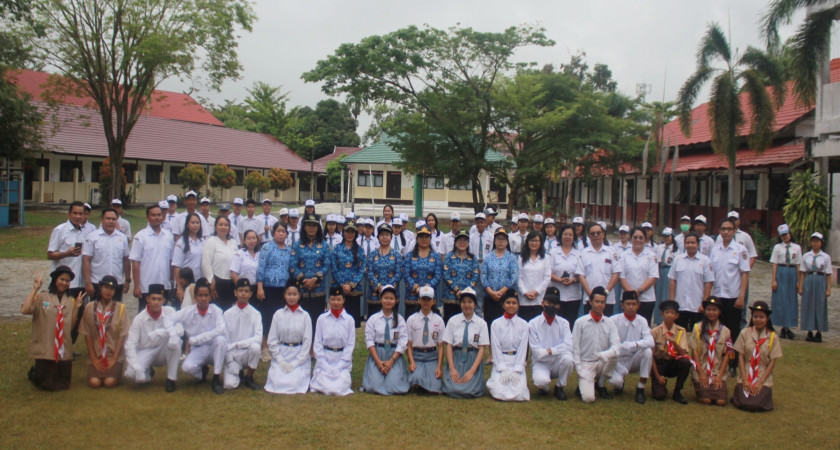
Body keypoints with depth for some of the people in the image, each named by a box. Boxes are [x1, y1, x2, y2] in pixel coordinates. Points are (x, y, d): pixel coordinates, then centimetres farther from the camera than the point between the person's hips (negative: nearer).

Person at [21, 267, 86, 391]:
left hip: (64, 350, 5)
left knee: (63, 385, 10)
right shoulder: (42, 296, -6)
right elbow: (24, 310, -24)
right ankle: (34, 373, 34)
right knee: (46, 385, 2)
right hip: (45, 348, -4)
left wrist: (77, 306, -5)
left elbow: (71, 325, 5)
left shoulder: (70, 300, 9)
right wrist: (35, 289, -20)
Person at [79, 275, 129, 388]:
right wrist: (94, 359, -3)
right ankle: (98, 369, 14)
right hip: (96, 355, 1)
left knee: (109, 382, -21)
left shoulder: (120, 308, -2)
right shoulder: (90, 307, 0)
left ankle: (116, 370, 12)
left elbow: (122, 335, -2)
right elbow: (87, 335, 2)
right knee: (94, 382, -19)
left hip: (115, 355, -1)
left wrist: (113, 359, -7)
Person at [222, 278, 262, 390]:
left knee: (255, 346, -34)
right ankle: (238, 373, 15)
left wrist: (236, 344, -21)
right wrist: (229, 362, -11)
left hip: (247, 353, 0)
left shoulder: (255, 314, -3)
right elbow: (224, 340, -3)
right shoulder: (228, 314, -1)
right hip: (232, 354, 0)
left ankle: (249, 377, -8)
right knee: (229, 384, -24)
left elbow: (258, 338, -14)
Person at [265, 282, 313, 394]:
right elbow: (272, 340, 3)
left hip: (300, 356, -1)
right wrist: (281, 361, -6)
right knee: (277, 383, -17)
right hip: (281, 354, 1)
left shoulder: (305, 316, 1)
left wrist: (296, 363, -8)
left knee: (295, 384, -19)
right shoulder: (278, 314, 3)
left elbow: (307, 341, -1)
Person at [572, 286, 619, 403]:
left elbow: (616, 345, -10)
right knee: (588, 398, -24)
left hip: (602, 363, 3)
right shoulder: (580, 322, -4)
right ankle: (583, 384, 14)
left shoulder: (610, 323, 3)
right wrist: (580, 370, -11)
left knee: (614, 356, -31)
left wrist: (606, 354, -32)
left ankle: (601, 385, -4)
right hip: (585, 364, -3)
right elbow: (574, 348, -3)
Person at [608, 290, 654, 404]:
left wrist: (634, 344, -38)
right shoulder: (613, 320, -12)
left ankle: (640, 389, -14)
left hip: (634, 360, 3)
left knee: (648, 351, -28)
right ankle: (619, 383, 10)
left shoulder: (642, 321, -4)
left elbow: (650, 341, -19)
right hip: (618, 361, -3)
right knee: (616, 381, -32)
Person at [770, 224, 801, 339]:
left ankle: (788, 327, 9)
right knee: (780, 300, -1)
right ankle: (784, 328, 6)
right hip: (781, 273, -1)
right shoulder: (777, 247, 2)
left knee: (792, 300, 2)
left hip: (792, 274, 1)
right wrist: (774, 280, -5)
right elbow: (774, 264, 0)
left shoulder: (797, 247, 5)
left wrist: (799, 281, 2)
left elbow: (798, 265, 5)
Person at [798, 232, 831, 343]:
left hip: (821, 281, -1)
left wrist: (828, 289, -3)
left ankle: (819, 333, 9)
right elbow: (802, 272, 7)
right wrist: (800, 287, 2)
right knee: (808, 306, 3)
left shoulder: (826, 257, 2)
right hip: (808, 281, 2)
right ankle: (809, 332, 11)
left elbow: (828, 274, 1)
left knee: (820, 307, 1)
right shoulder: (806, 256, 6)